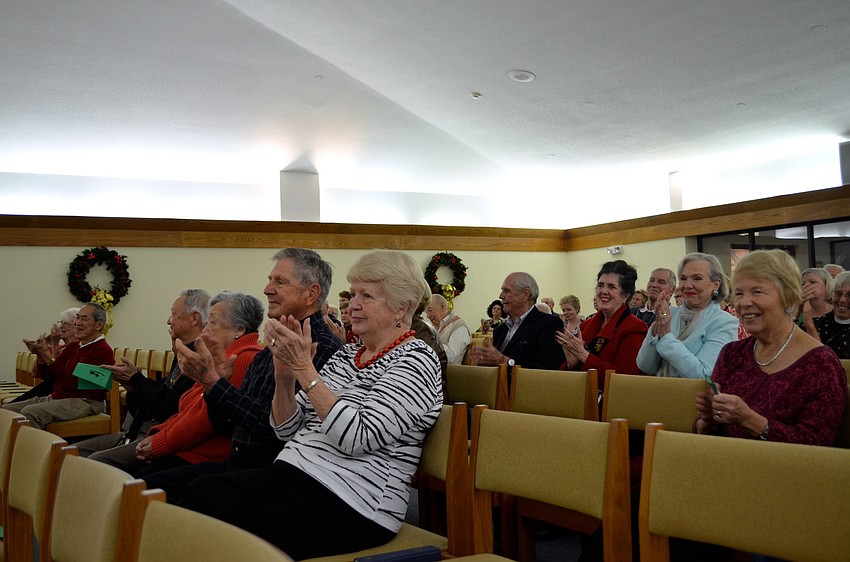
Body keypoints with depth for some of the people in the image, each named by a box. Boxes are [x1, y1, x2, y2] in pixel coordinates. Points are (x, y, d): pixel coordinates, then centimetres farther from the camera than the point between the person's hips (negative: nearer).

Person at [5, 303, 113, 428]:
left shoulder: (103, 351, -12)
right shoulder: (73, 346, 17)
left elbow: (76, 382, -20)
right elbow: (49, 378, 16)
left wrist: (50, 359, -19)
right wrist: (41, 358, -3)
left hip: (85, 402, -9)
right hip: (56, 397, 9)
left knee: (29, 412, -28)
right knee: (6, 410, -2)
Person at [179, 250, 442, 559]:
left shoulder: (416, 360, -6)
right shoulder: (346, 354, 16)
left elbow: (357, 438, -19)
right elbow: (288, 430, 14)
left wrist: (303, 367, -18)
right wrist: (284, 373, -3)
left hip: (352, 504, -7)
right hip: (292, 471, 7)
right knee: (201, 494, -19)